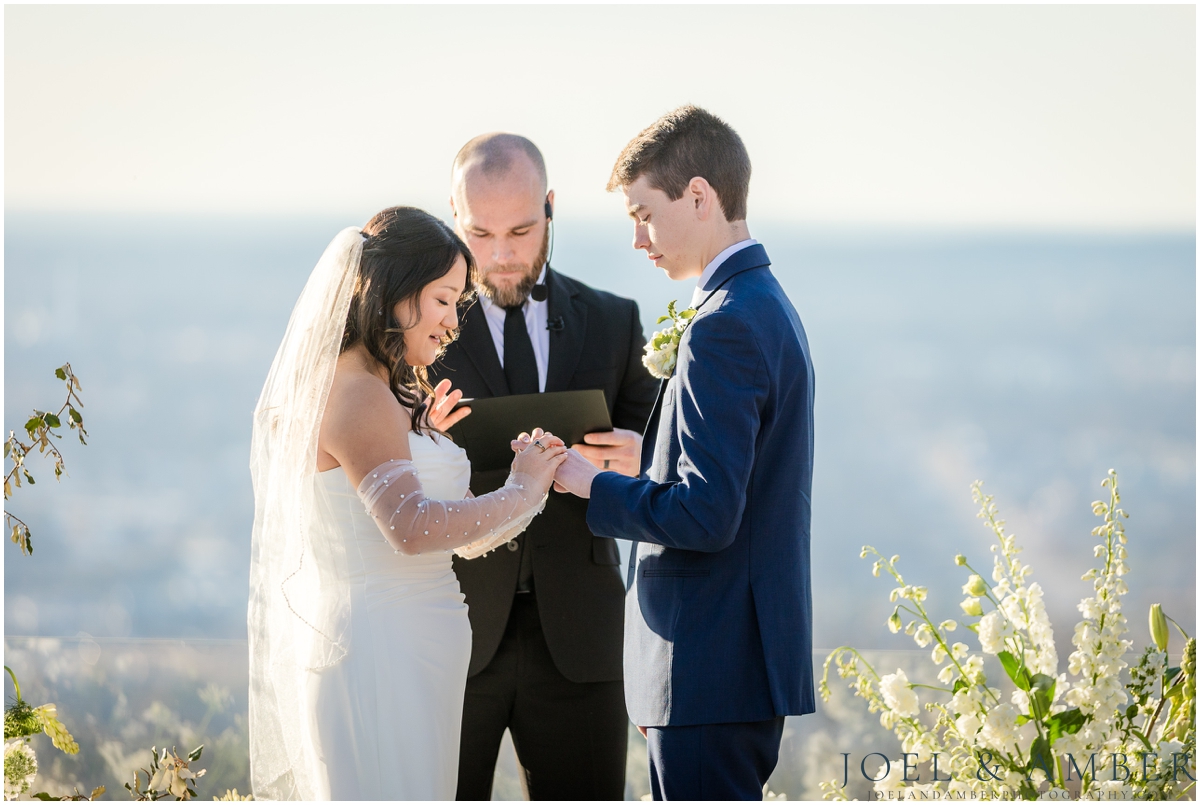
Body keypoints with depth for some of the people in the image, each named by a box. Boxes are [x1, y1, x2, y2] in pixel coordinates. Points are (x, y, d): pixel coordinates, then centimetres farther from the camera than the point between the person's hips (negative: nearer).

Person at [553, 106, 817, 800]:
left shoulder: (722, 326, -17)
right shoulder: (768, 306, 15)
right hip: (756, 655, 10)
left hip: (712, 670, -10)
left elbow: (707, 515, -23)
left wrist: (591, 483, -11)